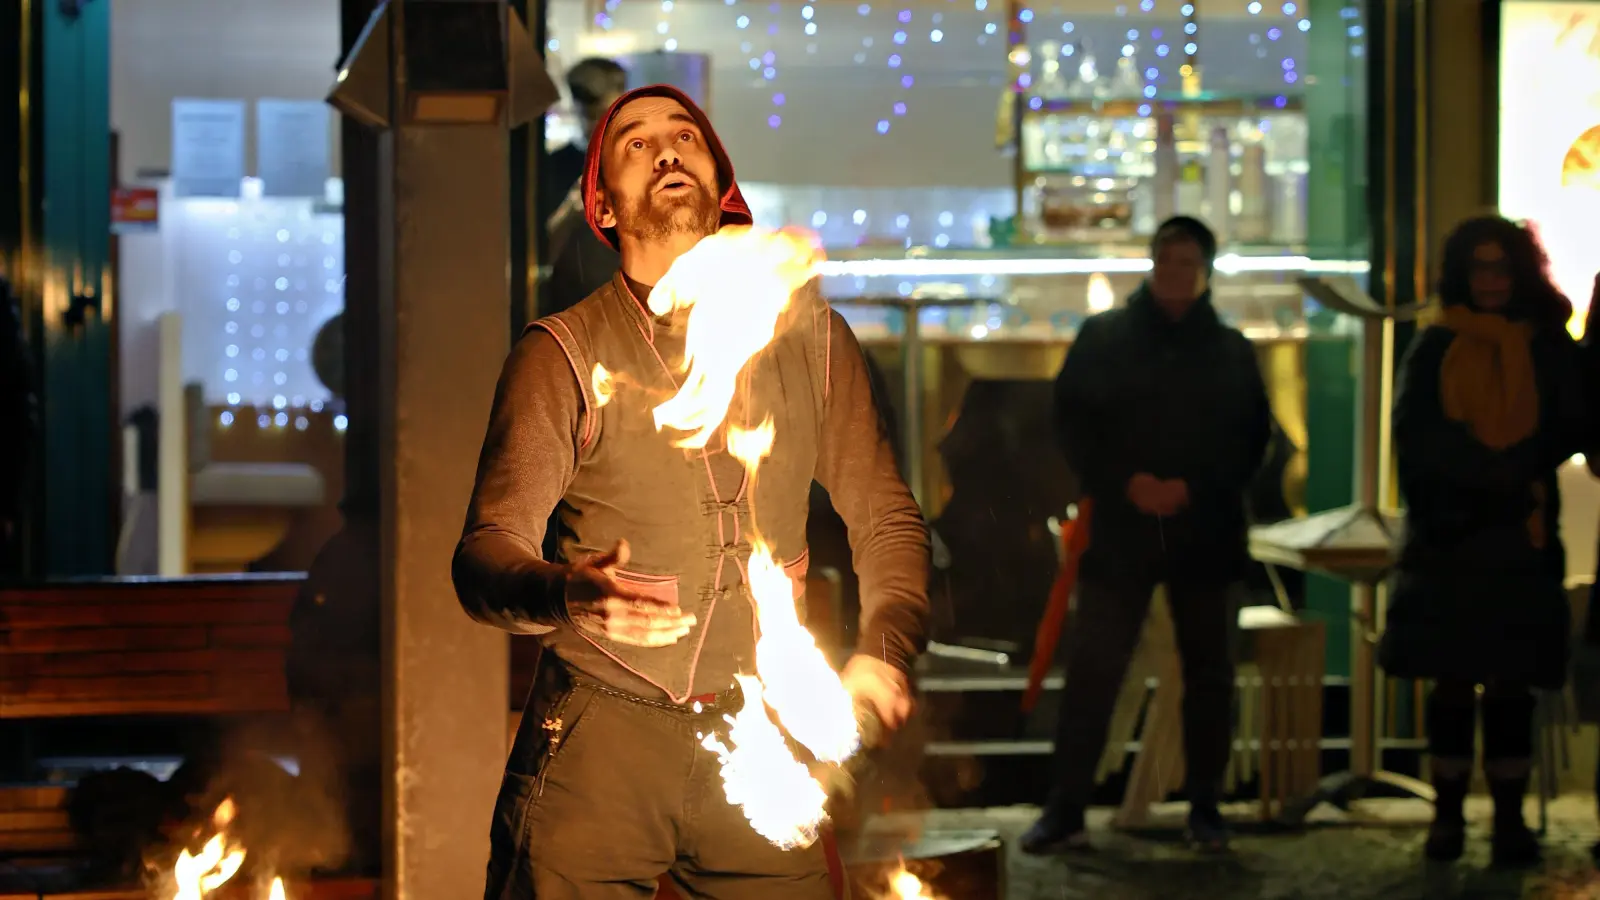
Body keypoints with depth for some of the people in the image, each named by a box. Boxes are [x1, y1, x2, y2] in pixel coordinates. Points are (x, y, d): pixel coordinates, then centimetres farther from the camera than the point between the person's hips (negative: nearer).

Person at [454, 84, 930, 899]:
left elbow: (886, 520, 12)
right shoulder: (565, 351, -2)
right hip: (601, 739, -2)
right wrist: (566, 594, -32)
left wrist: (883, 649, -7)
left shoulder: (808, 333, 7)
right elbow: (485, 554, -10)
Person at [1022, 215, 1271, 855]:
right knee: (1091, 668, -6)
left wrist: (1193, 489, -10)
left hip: (1204, 531, 2)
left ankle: (1205, 807, 16)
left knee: (1208, 671, 6)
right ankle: (1065, 809, -3)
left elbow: (1251, 439, 6)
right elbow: (1072, 421, 1)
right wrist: (1127, 483, -12)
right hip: (1119, 528, -2)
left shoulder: (1230, 350, 10)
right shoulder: (1103, 337, 5)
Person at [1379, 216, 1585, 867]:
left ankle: (1510, 819, 1)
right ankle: (1448, 816, 7)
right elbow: (1417, 439, -1)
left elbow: (1567, 432, 1)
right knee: (1452, 681, 3)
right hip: (1448, 538, 1)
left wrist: (1500, 473, -12)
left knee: (1510, 681, -1)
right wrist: (1503, 475, -11)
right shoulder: (1434, 349, 8)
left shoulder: (1549, 347, 7)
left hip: (1521, 542, -1)